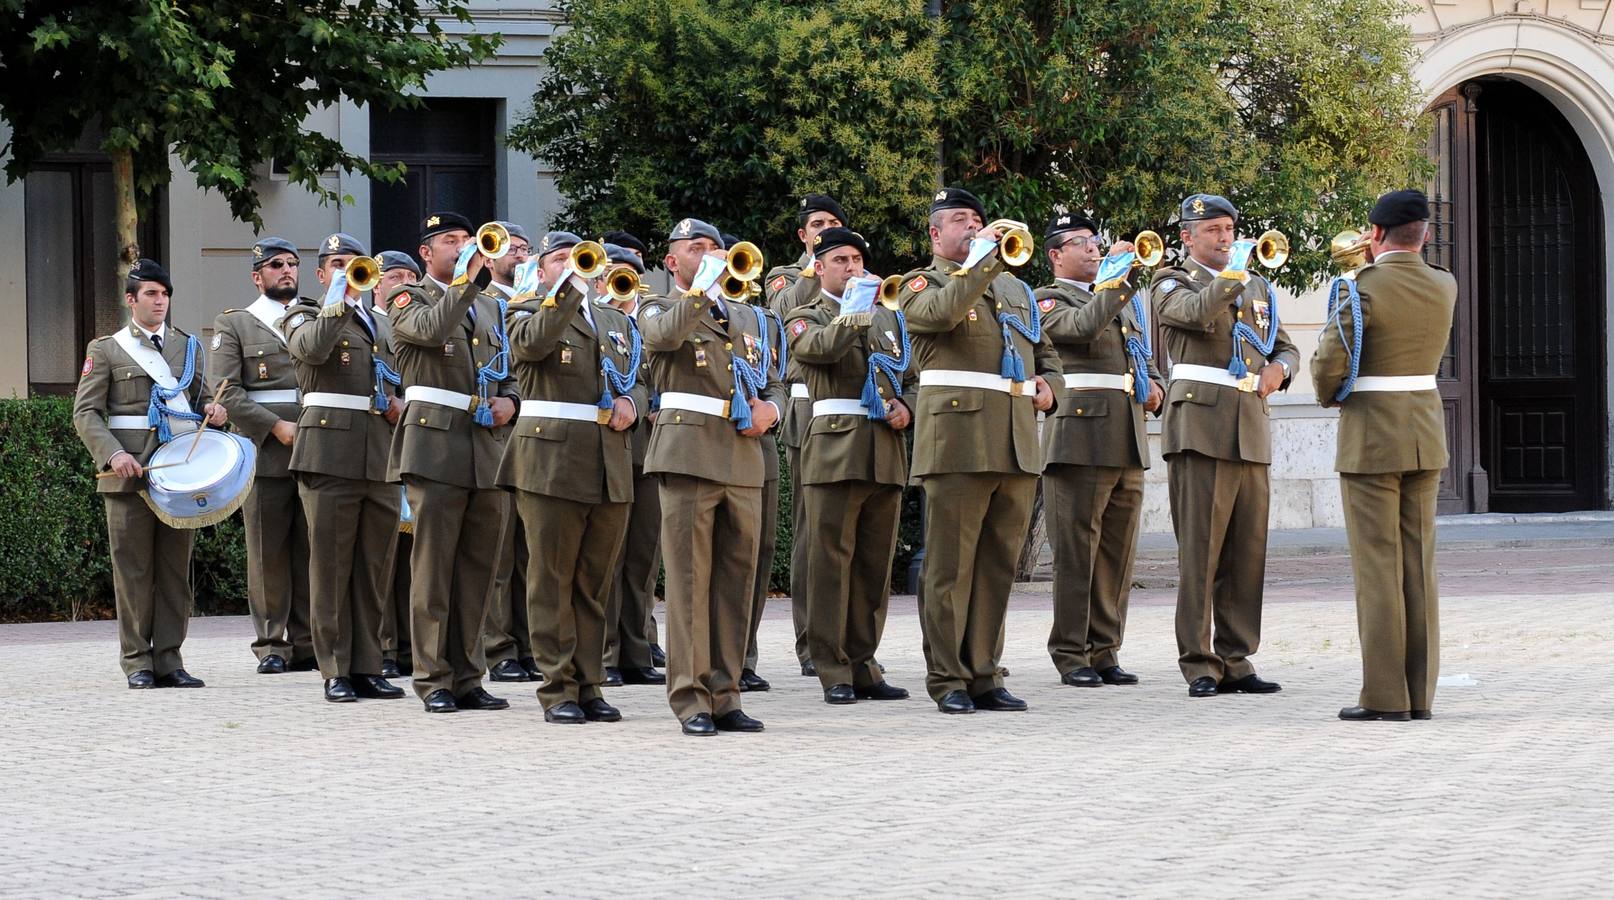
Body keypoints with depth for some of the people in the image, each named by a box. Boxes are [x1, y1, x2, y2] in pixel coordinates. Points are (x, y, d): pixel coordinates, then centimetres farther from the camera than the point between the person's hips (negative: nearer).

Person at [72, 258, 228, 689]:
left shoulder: (188, 347, 17)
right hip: (129, 472, -3)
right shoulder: (106, 350, 6)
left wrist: (212, 411, -1)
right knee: (133, 569, -3)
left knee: (176, 568, 2)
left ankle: (169, 659, 5)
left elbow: (198, 400, 24)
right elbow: (86, 413, 1)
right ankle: (137, 662, 1)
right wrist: (113, 454, -15)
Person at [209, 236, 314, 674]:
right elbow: (225, 391, -3)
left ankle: (309, 643, 8)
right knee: (268, 552, -2)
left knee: (311, 550, 3)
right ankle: (272, 645, 3)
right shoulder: (234, 325, 7)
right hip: (266, 455, -3)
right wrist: (276, 426, -12)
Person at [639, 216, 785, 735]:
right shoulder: (659, 311, 8)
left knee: (736, 580, 4)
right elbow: (666, 334, -17)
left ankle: (724, 696, 9)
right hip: (689, 453, -5)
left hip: (744, 459, 5)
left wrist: (770, 409, 3)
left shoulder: (748, 318, 23)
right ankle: (690, 700, -7)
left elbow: (774, 384, 24)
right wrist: (704, 287, -16)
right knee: (689, 578, -8)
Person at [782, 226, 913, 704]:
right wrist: (858, 312, -20)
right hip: (835, 450, -5)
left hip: (886, 454, 5)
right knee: (831, 561, -5)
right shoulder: (807, 318, 6)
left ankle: (863, 665, 11)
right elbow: (817, 347, -18)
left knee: (876, 564, 5)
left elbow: (912, 378, 23)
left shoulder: (888, 318, 21)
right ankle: (833, 672, -3)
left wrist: (905, 409, 4)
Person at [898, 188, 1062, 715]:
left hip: (1017, 443, 6)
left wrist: (1049, 387, 11)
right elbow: (943, 311, -18)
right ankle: (947, 680, -2)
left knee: (999, 562, 5)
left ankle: (983, 673, 10)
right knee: (951, 563, -5)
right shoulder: (922, 284, 6)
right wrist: (985, 258, -14)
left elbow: (1044, 350, 32)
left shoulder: (1014, 288, 25)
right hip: (959, 438, -6)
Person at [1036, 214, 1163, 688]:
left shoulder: (1123, 301, 24)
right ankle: (1071, 655, -2)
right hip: (1081, 441, -7)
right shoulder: (1048, 300, 1)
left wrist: (1154, 387, 10)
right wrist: (1117, 279, -18)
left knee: (1117, 552, 6)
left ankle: (1103, 651, 12)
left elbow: (1144, 357, 31)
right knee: (1076, 551, -6)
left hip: (1128, 442, 7)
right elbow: (1083, 327, -19)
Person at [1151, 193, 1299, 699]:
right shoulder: (1172, 283, 3)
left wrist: (1278, 369, 5)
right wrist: (1235, 274, -24)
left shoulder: (1256, 287, 21)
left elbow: (1285, 346, 25)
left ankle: (1236, 661, 10)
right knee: (1199, 551, -7)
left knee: (1247, 552, 5)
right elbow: (1197, 313, -19)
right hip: (1201, 425, -6)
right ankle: (1199, 665, -5)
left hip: (1251, 430, 6)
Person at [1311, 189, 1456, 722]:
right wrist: (1379, 263, 15)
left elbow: (1328, 363, -17)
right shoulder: (1445, 288, 4)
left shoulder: (1363, 288, -15)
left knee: (1377, 565, -4)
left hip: (1371, 438, -6)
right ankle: (1420, 693, 8)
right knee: (1418, 564, 8)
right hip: (1426, 433, 6)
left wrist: (1330, 397, 4)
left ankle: (1385, 695, -4)